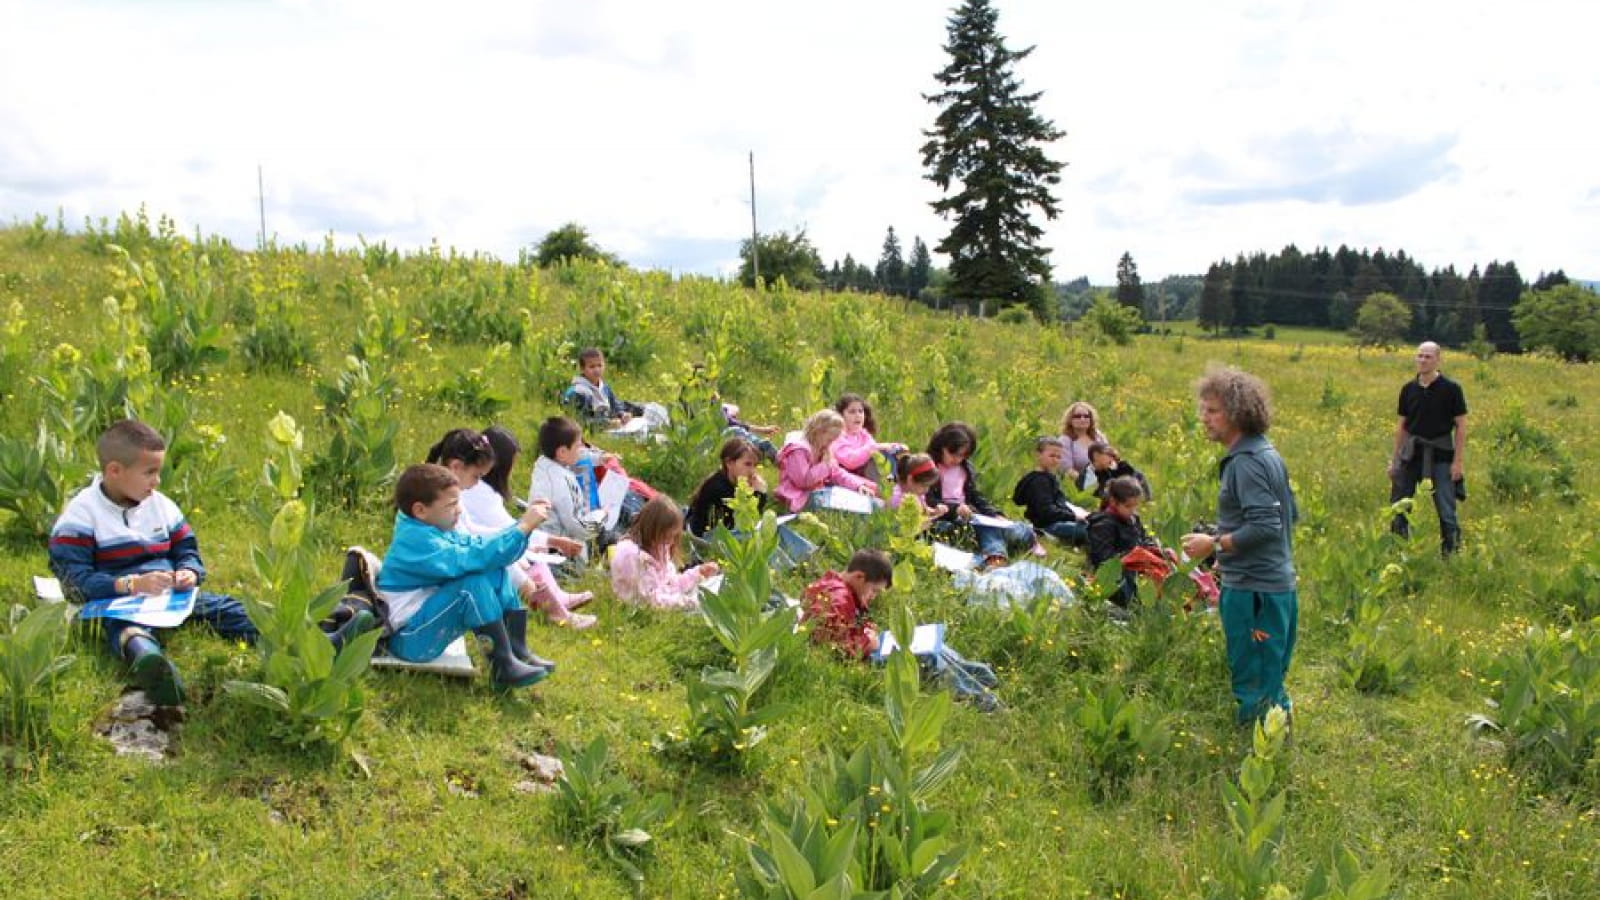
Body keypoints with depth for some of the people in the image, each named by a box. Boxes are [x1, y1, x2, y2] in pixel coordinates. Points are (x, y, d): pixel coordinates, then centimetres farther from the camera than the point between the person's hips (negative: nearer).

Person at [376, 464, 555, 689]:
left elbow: (479, 545, 8)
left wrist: (523, 524, -5)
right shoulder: (417, 541, -25)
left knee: (496, 573, 7)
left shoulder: (432, 529, 6)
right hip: (410, 638, -10)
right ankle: (502, 667, -20)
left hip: (427, 619, 10)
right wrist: (523, 527, -31)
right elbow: (472, 558, -35)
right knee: (475, 584, -29)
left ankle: (517, 649, 3)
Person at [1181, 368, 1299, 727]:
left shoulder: (1246, 463, -18)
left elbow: (1264, 526, -25)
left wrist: (1215, 544, -16)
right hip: (1277, 585, 10)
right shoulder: (1267, 454, 14)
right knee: (1270, 681, 19)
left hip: (1253, 590, -10)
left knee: (1253, 686, -3)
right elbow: (1289, 515, 21)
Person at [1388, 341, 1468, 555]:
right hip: (1412, 454, 4)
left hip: (1441, 456, -4)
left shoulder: (1451, 389, -6)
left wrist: (1458, 460, -9)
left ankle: (1451, 553, 11)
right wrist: (1394, 459, 9)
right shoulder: (1409, 389, 5)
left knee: (1446, 511, 1)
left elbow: (1461, 426, -4)